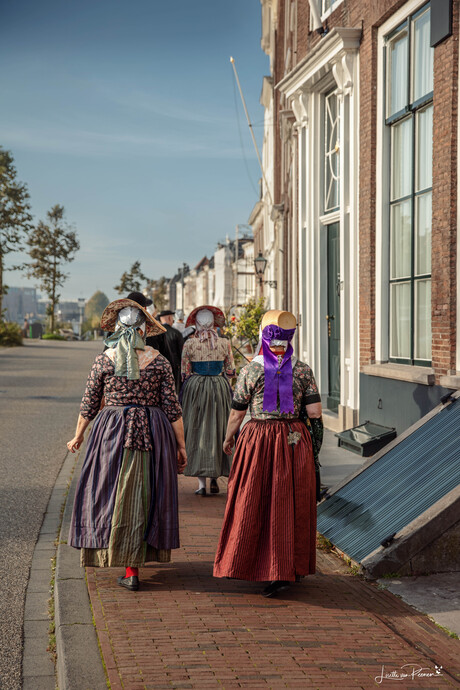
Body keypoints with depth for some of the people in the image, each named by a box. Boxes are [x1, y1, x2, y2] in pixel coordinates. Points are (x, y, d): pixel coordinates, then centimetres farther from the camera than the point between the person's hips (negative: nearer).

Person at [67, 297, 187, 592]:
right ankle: (132, 567, 16)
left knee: (112, 493, 10)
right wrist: (181, 446, 6)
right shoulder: (159, 361, -2)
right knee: (144, 496, 10)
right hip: (152, 434, 1)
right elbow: (172, 408, -2)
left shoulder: (104, 360, -2)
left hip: (112, 434, 0)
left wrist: (78, 437, 19)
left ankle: (124, 562, 12)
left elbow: (89, 405, 4)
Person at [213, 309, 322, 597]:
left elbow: (236, 413, 0)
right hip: (295, 441, 2)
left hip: (258, 441, -2)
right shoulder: (303, 370, -2)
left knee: (253, 506, 7)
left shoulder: (251, 371, -7)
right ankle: (290, 568, 15)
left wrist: (228, 438, 16)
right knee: (290, 506, 10)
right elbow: (315, 412, -5)